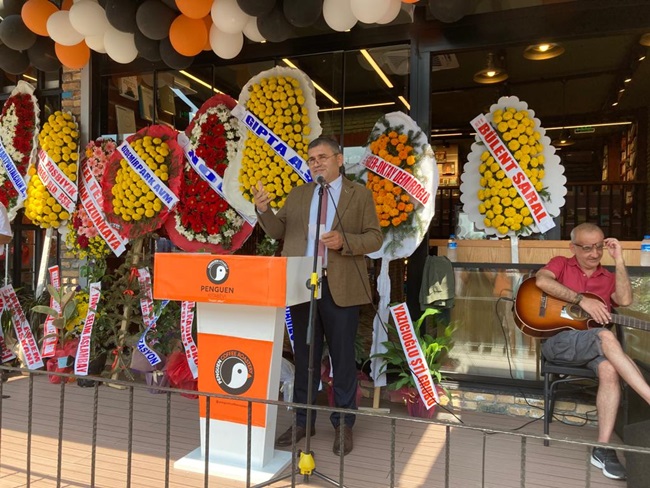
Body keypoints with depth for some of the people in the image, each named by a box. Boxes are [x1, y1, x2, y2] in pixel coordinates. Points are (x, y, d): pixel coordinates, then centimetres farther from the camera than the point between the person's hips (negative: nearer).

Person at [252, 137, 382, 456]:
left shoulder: (360, 194, 3)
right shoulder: (298, 194, 13)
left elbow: (375, 238, -2)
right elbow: (279, 231, 5)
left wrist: (344, 241, -20)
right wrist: (264, 210, -13)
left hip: (340, 288, -3)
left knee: (342, 357, 6)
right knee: (304, 356, 13)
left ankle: (343, 424, 21)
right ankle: (302, 421, 26)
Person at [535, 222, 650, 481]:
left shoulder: (608, 277, 22)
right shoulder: (561, 264, 12)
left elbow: (624, 300, -2)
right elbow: (541, 281, -13)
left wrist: (618, 259, -1)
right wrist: (582, 300, -17)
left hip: (595, 346, 3)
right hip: (557, 341, -3)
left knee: (609, 369, -31)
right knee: (606, 336, -33)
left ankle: (603, 448, -26)